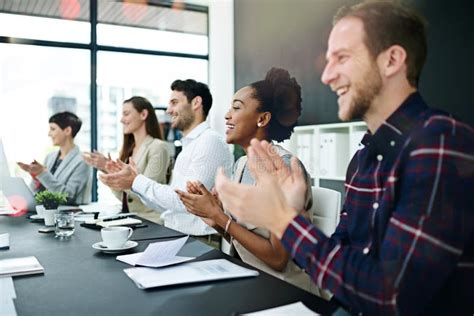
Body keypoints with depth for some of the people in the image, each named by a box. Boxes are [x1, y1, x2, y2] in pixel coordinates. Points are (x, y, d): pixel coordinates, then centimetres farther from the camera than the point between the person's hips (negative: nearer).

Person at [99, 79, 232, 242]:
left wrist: (136, 182, -13)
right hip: (174, 237, 8)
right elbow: (169, 204, 13)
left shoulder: (210, 141, -13)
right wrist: (135, 179, 3)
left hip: (197, 241, -8)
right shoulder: (189, 146, 16)